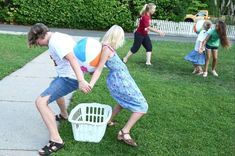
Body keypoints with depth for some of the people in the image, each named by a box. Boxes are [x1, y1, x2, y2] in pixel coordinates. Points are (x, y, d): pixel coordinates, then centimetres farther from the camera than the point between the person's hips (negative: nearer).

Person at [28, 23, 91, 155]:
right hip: (69, 74, 11)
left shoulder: (55, 41, -20)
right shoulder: (60, 36, 12)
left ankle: (56, 140, -20)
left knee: (41, 102, -19)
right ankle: (64, 115, 60)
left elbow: (72, 59, -32)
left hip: (70, 78, -11)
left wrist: (81, 81, -40)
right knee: (53, 88, 38)